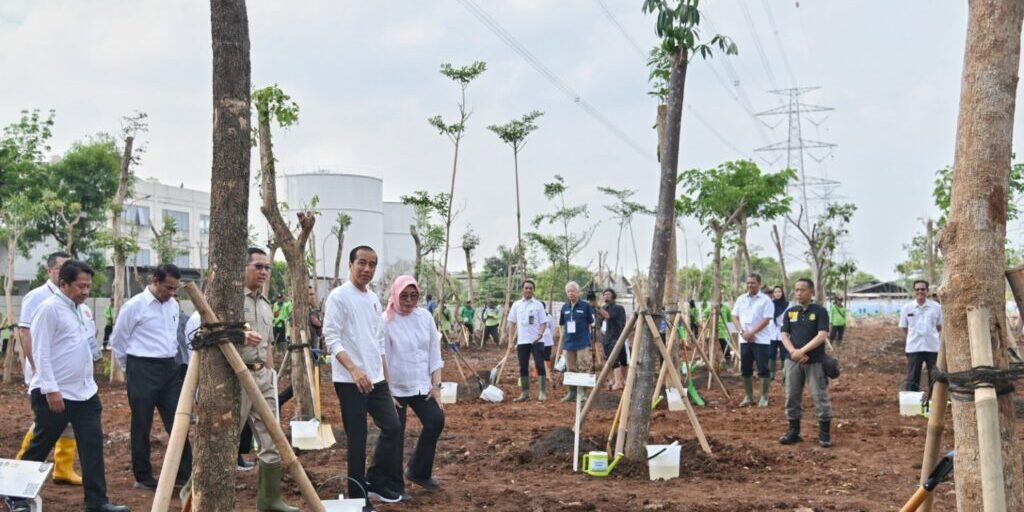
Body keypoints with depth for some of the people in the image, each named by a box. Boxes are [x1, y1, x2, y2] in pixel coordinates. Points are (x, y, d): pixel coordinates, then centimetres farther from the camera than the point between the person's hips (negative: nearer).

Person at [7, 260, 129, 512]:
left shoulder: (79, 309, 12)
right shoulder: (50, 308, -13)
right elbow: (41, 353, -17)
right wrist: (51, 390, -20)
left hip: (85, 392, 7)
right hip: (55, 394, -7)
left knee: (93, 445, 2)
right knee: (39, 448, 6)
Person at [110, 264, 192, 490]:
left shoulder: (173, 305, 9)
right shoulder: (134, 306, -10)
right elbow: (117, 341, -1)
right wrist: (129, 370, 7)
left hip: (170, 369, 6)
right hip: (143, 370, -6)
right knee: (142, 427, 4)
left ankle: (184, 474, 6)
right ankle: (143, 477, 15)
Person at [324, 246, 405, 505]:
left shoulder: (373, 298, 13)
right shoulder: (339, 296, -10)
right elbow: (331, 338, -16)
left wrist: (386, 375, 17)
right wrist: (354, 369, -26)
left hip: (376, 378, 7)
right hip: (350, 380, -7)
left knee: (393, 426, 7)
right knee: (357, 438, 0)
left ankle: (376, 482, 20)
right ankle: (358, 493, 12)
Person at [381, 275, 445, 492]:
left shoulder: (425, 317, 3)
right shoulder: (386, 321, -11)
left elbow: (434, 353, 7)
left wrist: (436, 386, 1)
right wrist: (386, 392, -12)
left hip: (421, 386, 5)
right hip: (395, 388, -4)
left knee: (436, 420, -7)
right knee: (395, 435, 0)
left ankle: (418, 471, 13)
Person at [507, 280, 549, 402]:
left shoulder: (538, 304, 1)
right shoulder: (516, 305, 7)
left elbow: (544, 322, -1)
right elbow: (512, 323, 10)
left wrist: (540, 334, -19)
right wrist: (511, 339, 4)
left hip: (536, 341, -2)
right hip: (522, 341, 3)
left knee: (540, 365, -6)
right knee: (523, 367, 6)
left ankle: (542, 393, -1)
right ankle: (524, 393, 14)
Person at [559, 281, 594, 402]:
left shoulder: (586, 306, -3)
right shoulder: (565, 307, 10)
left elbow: (590, 324, 2)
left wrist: (588, 339, -2)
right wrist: (562, 340, 11)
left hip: (582, 342, -5)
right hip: (568, 342, 5)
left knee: (582, 369, -4)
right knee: (570, 369, 10)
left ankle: (583, 393, 4)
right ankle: (571, 392, 18)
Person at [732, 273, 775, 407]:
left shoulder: (765, 300, -6)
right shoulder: (741, 299, 10)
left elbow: (766, 320, -13)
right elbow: (735, 317, 10)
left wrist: (752, 332, -17)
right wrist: (742, 332, -6)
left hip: (761, 340, -5)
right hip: (744, 340, 5)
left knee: (763, 370, -2)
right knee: (745, 370, 8)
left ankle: (764, 397, 7)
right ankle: (748, 397, 18)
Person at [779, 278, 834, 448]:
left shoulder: (819, 311, -3)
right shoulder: (789, 312, 9)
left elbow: (822, 335, -13)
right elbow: (784, 335, 4)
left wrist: (802, 351, -19)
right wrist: (793, 352, -14)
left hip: (815, 362, -4)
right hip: (793, 361, 4)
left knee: (820, 397, -2)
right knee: (792, 397, 8)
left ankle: (824, 433, 7)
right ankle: (794, 431, 19)